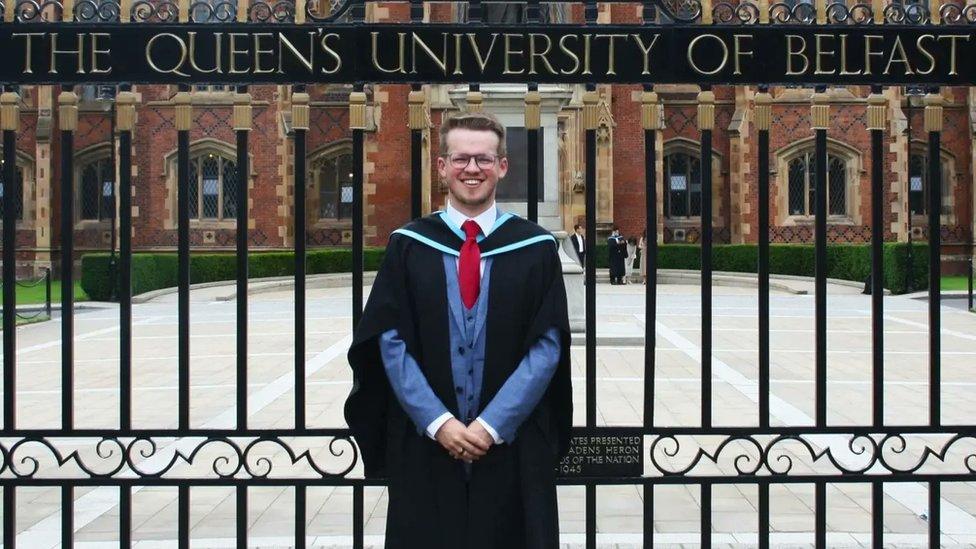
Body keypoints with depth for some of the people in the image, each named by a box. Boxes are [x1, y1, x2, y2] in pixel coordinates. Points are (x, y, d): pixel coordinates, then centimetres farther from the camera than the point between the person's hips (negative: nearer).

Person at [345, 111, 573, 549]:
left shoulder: (536, 248, 1)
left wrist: (493, 424, -11)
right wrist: (438, 422, -11)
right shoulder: (407, 246, 3)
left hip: (513, 448, 0)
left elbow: (548, 345, -3)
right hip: (424, 446, 0)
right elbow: (390, 342, -2)